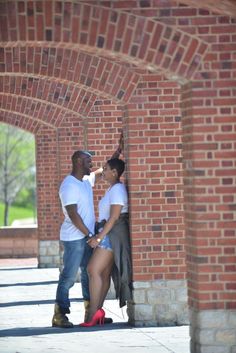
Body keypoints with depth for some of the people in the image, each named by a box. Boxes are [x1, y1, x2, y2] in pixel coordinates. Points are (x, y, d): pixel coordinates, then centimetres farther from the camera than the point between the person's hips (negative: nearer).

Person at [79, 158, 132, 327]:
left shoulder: (117, 189, -12)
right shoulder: (112, 189, 18)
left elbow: (114, 217, -18)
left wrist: (99, 237, -20)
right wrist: (99, 236, 16)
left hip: (113, 234, -10)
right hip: (108, 234, 10)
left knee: (94, 270, -15)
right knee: (104, 273, 6)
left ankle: (93, 313, -18)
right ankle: (97, 311, 4)